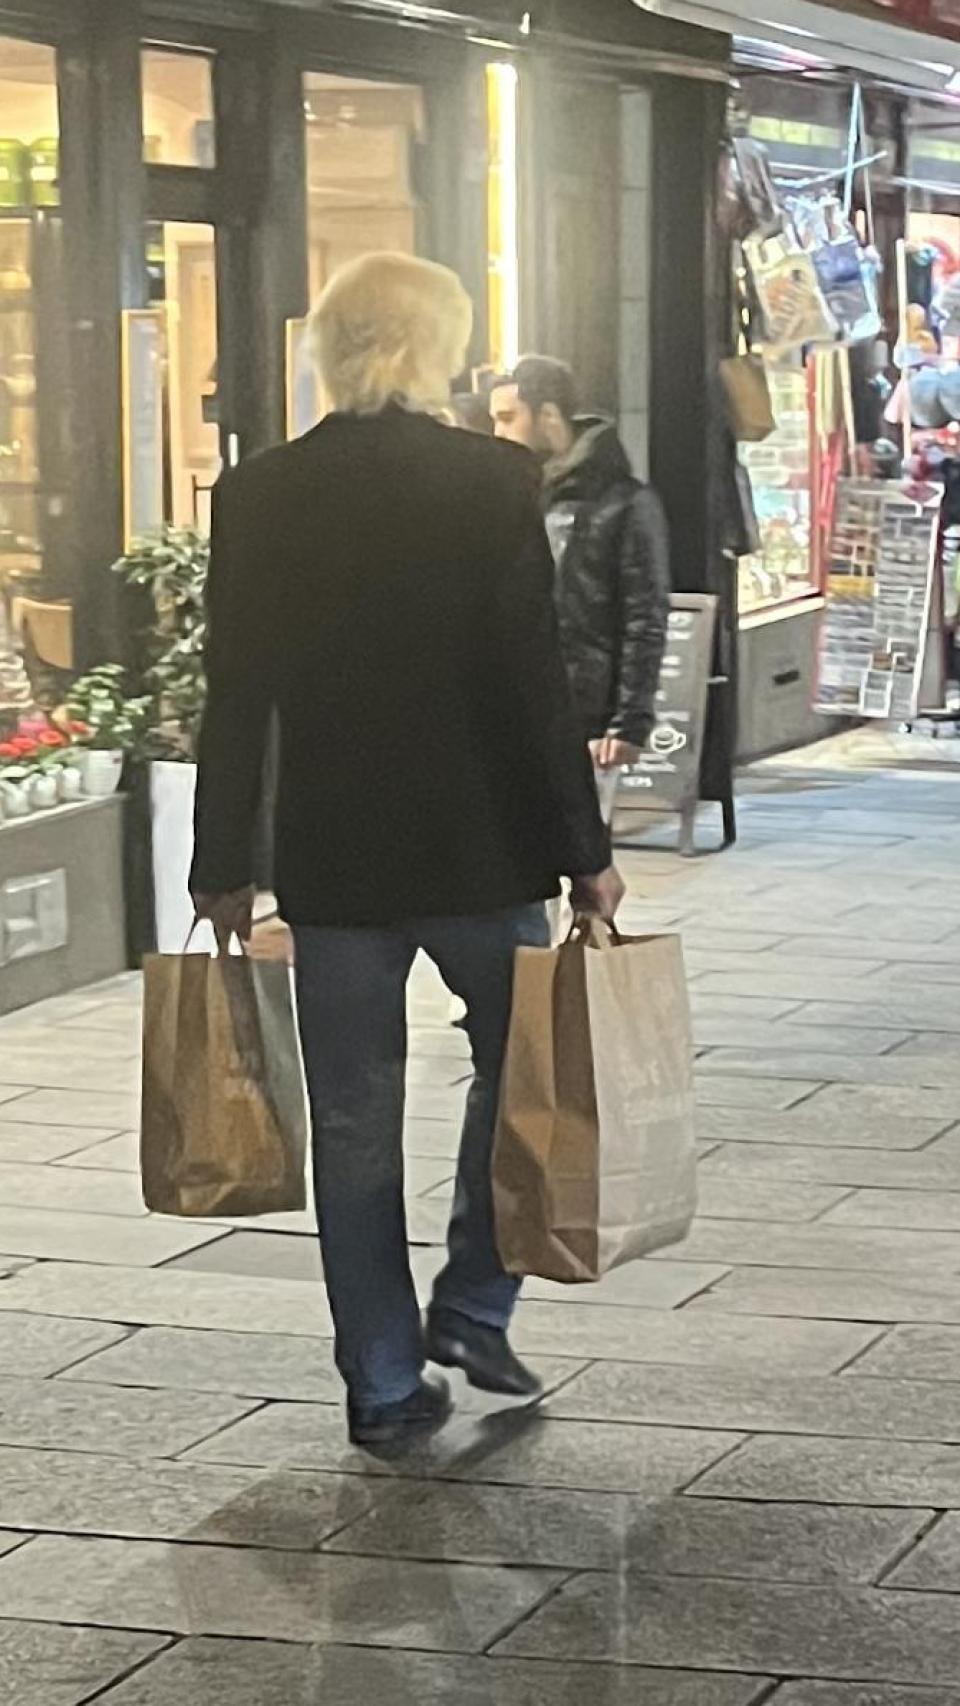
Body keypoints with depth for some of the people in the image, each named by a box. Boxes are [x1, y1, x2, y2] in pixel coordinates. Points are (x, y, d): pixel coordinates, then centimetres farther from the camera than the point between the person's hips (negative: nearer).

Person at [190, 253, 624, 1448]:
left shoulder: (257, 496, -2)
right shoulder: (490, 479, -9)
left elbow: (235, 698, 0)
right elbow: (535, 679, -10)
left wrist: (223, 868, 9)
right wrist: (583, 851, -3)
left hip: (330, 856, 2)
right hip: (479, 850, -2)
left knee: (354, 1121, 9)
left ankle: (384, 1385, 14)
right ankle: (472, 1309, 16)